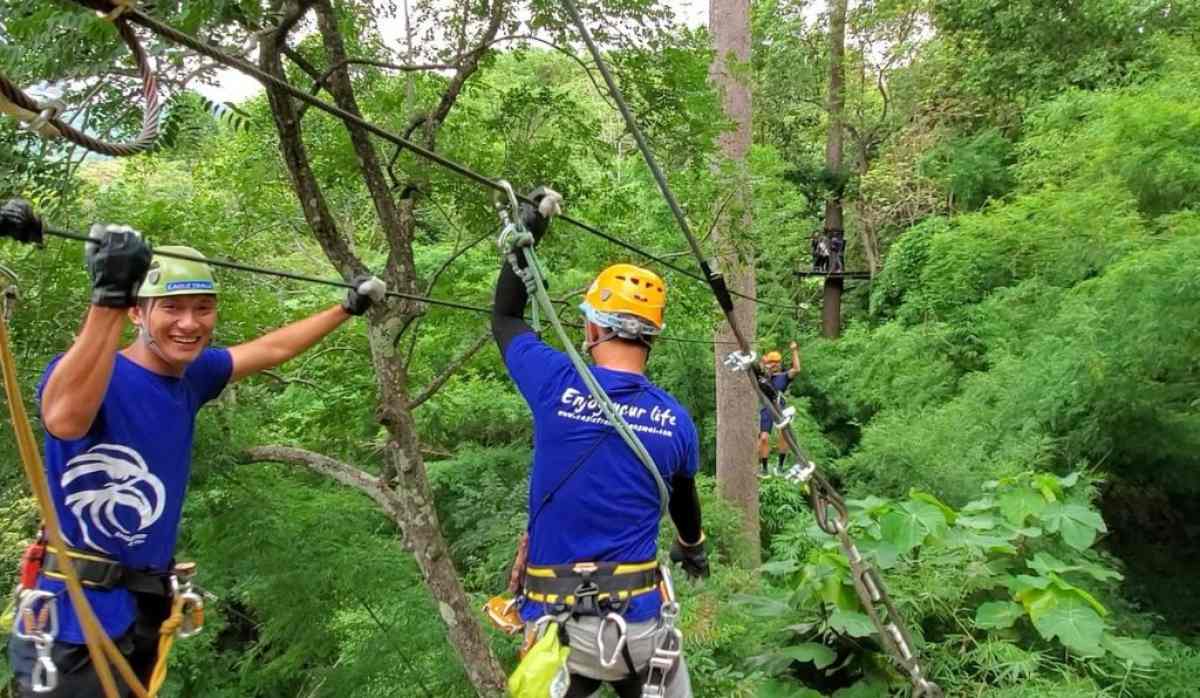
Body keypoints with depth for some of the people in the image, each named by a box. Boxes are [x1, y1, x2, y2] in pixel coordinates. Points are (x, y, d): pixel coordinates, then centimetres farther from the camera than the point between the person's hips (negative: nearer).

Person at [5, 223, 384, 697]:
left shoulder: (192, 374, 2)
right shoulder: (91, 373, -19)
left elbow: (273, 349, 18)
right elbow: (65, 419, -43)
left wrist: (348, 307, 25)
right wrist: (108, 298, -52)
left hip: (150, 608, 7)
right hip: (77, 618, -7)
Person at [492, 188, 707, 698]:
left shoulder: (558, 385, -11)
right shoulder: (676, 420, -2)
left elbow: (505, 318, 9)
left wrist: (526, 233, 15)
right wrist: (693, 548, 40)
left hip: (556, 622, -1)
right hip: (637, 625, 2)